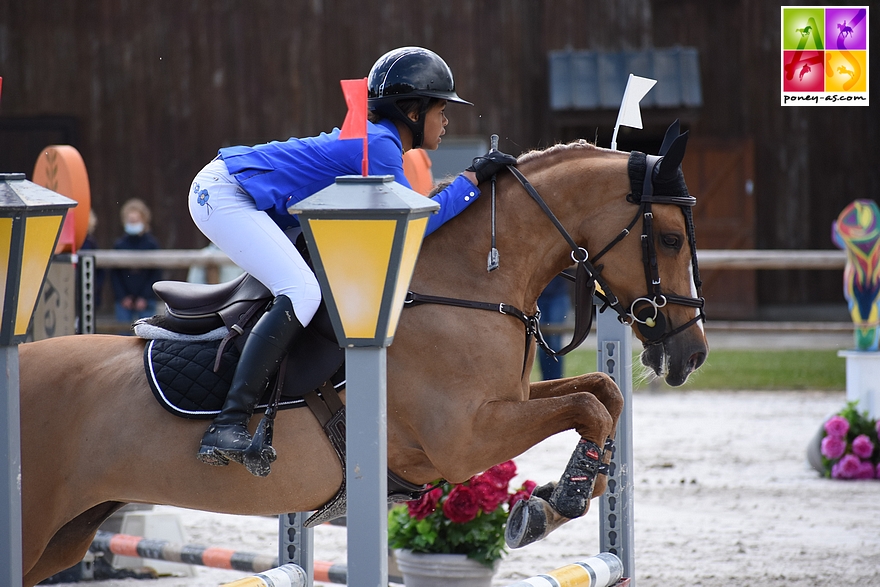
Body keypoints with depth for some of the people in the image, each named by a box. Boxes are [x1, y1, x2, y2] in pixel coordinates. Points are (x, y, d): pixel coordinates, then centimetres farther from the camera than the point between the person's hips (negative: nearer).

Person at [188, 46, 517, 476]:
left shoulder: (378, 140, 14)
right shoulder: (379, 145, -16)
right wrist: (471, 179, -12)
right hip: (224, 194, -11)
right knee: (302, 292, -26)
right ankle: (226, 427, -32)